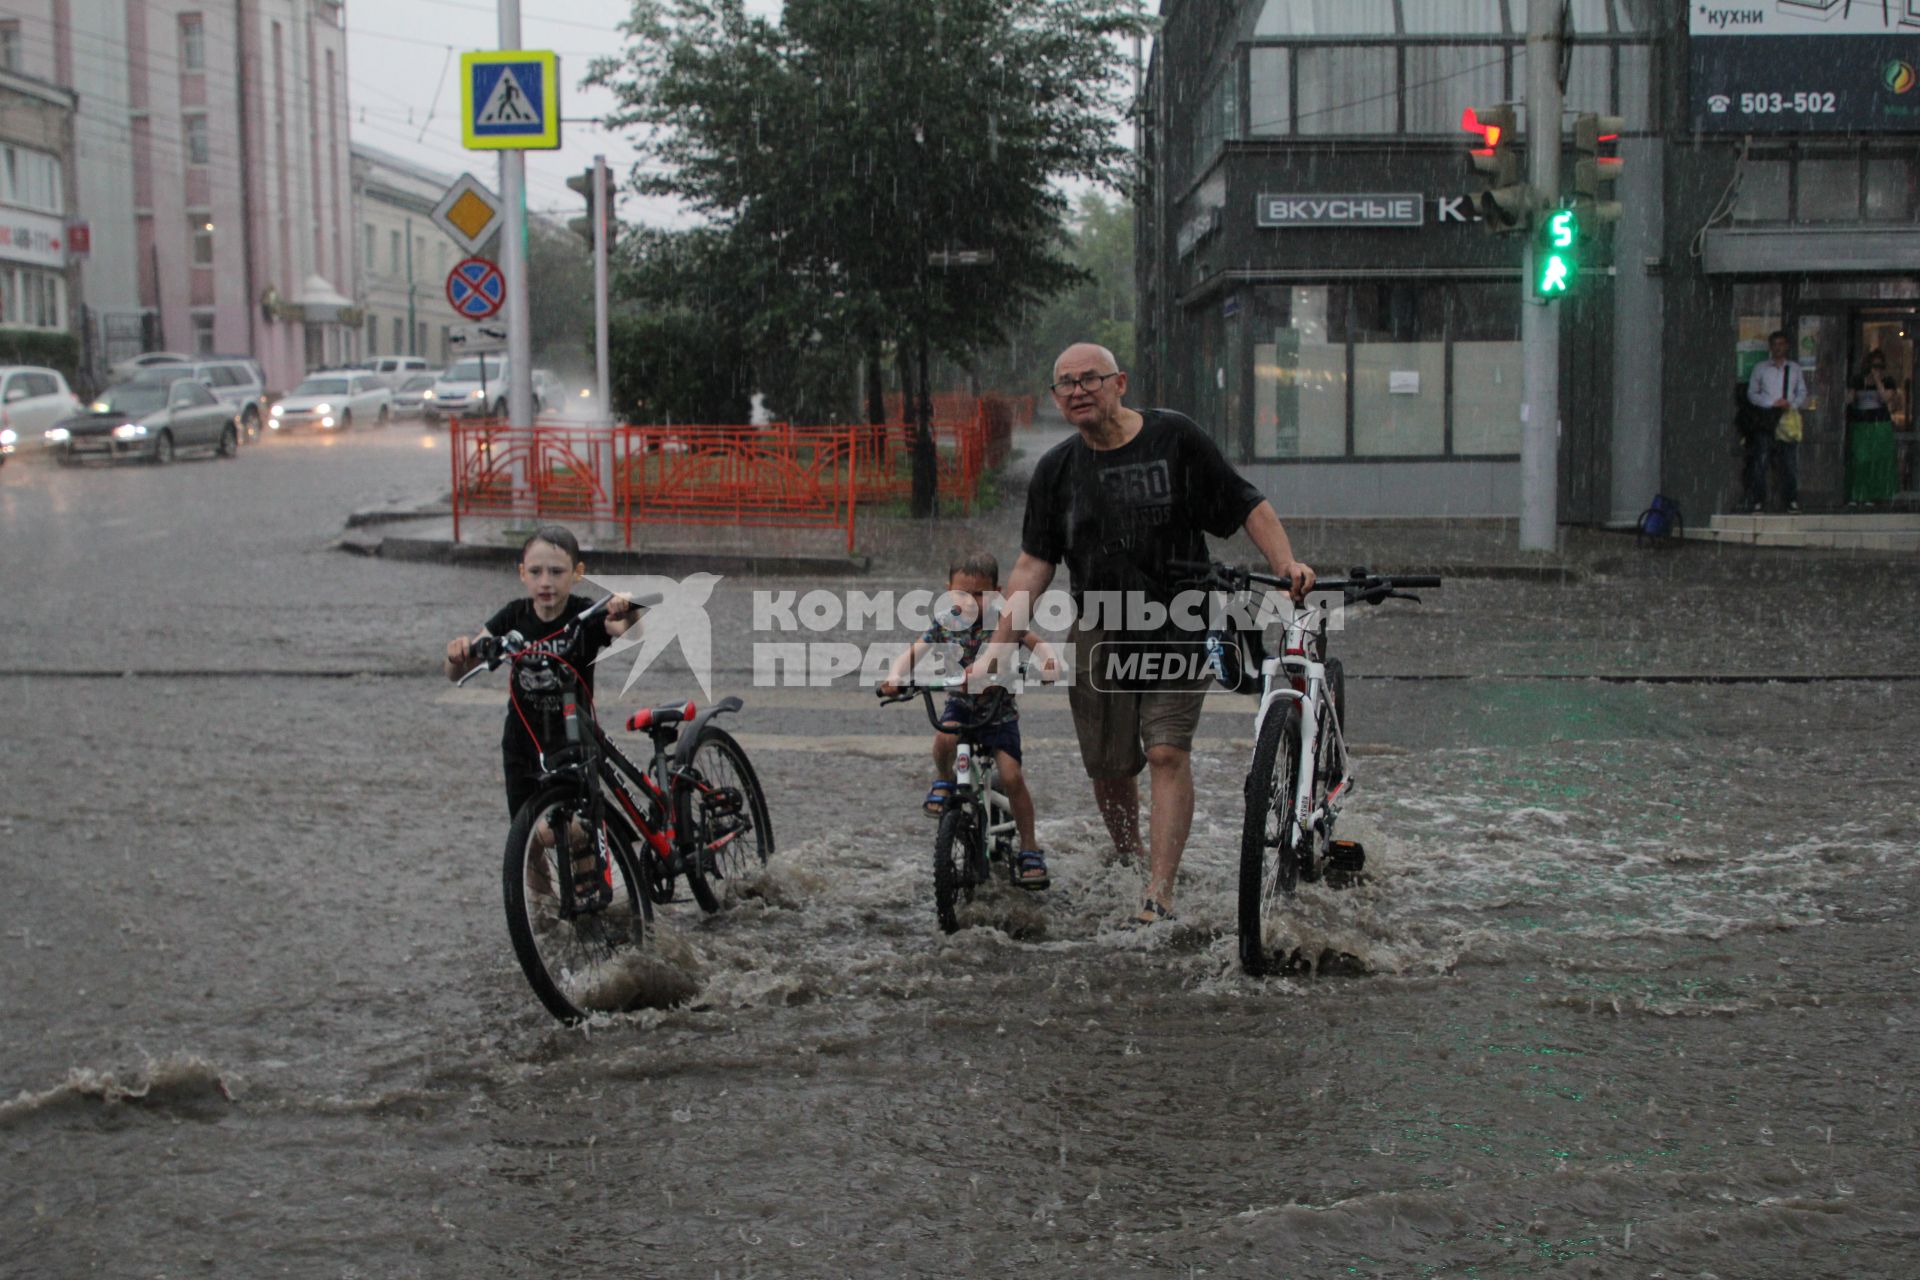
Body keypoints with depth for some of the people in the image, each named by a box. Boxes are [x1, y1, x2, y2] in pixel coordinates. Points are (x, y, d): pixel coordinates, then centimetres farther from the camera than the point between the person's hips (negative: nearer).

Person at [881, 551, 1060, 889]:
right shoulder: (945, 625, -7)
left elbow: (1037, 643, -15)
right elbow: (912, 652, -9)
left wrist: (1048, 663, -38)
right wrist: (894, 677, -28)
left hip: (999, 711, -1)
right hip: (961, 705, 2)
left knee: (1011, 776, -12)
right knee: (945, 738, -33)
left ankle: (1029, 848, 4)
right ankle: (944, 780, 2)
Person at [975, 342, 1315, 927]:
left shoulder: (1174, 436, -4)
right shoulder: (1055, 469, 5)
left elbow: (1249, 506, 1)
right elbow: (1034, 563, 5)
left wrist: (1286, 564, -15)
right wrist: (998, 644, -3)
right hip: (1099, 631, 3)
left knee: (1167, 752, -15)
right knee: (1109, 768, 6)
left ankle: (1160, 895, -16)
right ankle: (1128, 864, 30)